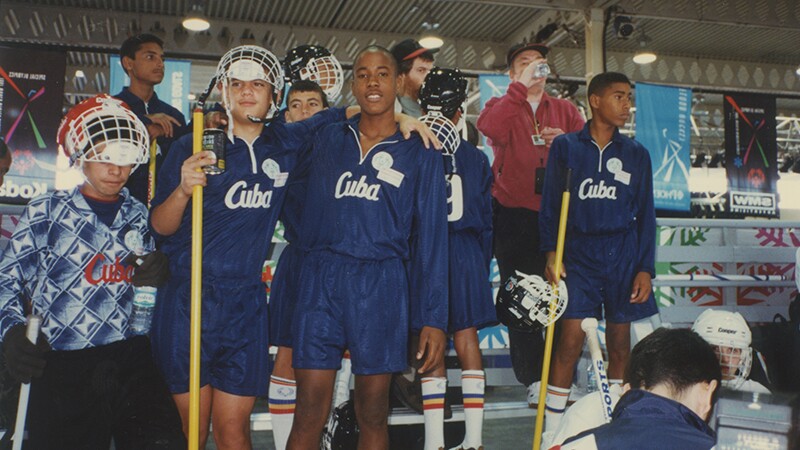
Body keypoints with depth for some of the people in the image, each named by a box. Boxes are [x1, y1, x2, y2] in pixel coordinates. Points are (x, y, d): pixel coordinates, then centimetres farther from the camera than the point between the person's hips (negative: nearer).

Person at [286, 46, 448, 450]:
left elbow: (431, 238, 3)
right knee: (309, 411, 0)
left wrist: (434, 318, -3)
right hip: (321, 279, 1)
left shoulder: (419, 155, 6)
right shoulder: (327, 140, 12)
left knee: (373, 413, 8)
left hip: (381, 283, -1)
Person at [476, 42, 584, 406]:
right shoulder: (503, 106, 10)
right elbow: (491, 129, -15)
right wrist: (521, 86, -15)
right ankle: (534, 380, 8)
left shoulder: (566, 111, 18)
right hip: (514, 216, -1)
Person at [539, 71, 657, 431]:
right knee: (569, 344, -8)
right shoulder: (565, 146, 4)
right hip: (578, 255, -2)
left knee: (619, 345, 7)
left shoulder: (636, 154, 9)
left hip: (623, 256, 2)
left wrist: (645, 268, 2)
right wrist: (550, 252, -9)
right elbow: (550, 204, 2)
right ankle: (552, 431, 1)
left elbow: (645, 214, 9)